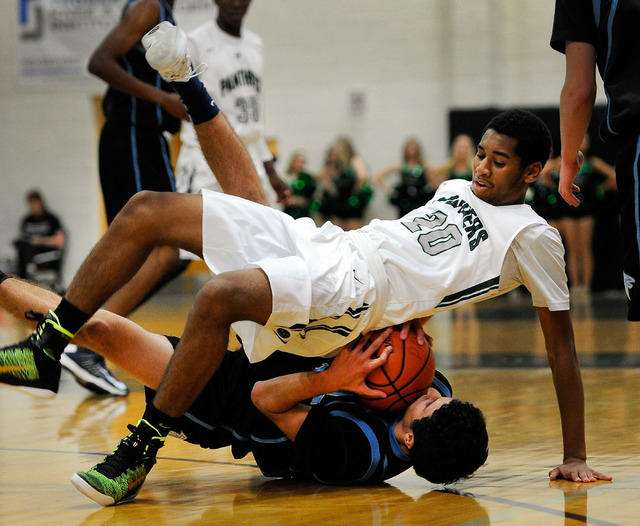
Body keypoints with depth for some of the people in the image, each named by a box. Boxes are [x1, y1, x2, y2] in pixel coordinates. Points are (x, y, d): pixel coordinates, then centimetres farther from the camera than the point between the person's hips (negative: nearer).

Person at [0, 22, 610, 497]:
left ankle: (141, 450, -24)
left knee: (219, 295, -37)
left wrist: (574, 457, -3)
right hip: (320, 241, 9)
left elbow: (560, 339, 0)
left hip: (354, 290, -9)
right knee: (148, 210, -3)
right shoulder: (456, 188, 23)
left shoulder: (533, 237, 1)